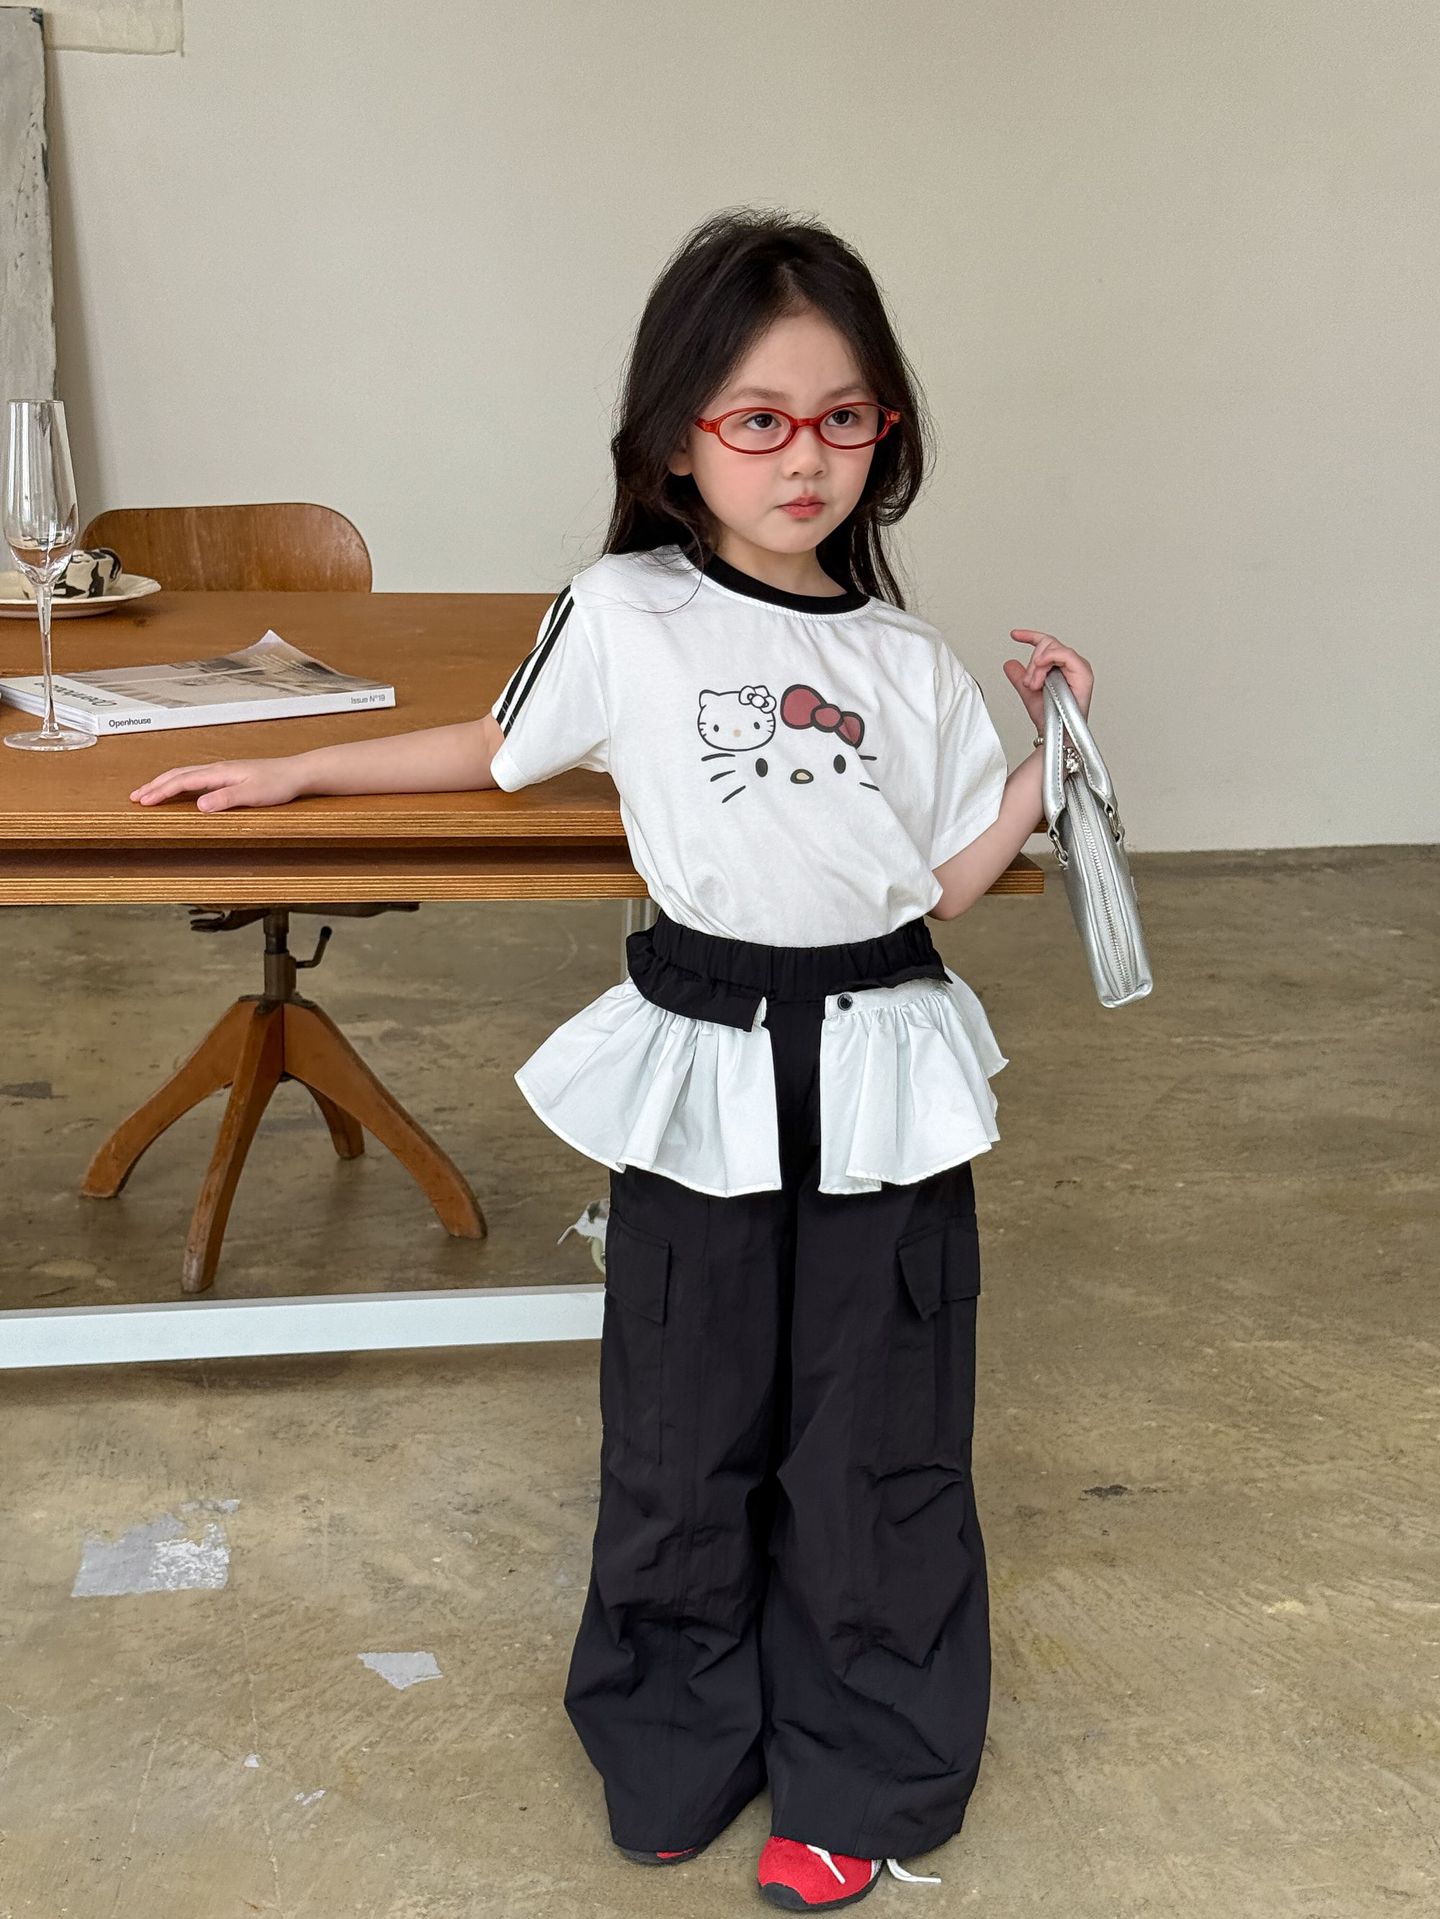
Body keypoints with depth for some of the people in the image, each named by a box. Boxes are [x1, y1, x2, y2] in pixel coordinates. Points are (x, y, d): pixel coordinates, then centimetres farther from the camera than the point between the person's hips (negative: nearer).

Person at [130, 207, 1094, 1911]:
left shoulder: (906, 663, 3)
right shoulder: (622, 619, -2)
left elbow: (950, 880, 6)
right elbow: (499, 751, 15)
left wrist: (1052, 746, -2)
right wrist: (293, 772, 20)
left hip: (880, 1076, 1)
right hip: (698, 1075, -1)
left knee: (874, 1441, 10)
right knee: (686, 1430, 11)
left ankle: (858, 1779, 31)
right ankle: (675, 1760, 35)